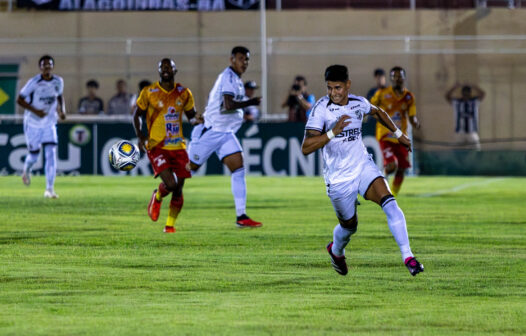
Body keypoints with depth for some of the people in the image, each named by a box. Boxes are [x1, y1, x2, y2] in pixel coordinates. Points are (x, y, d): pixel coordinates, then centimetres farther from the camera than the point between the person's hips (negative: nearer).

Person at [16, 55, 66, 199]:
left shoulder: (58, 81, -3)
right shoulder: (34, 82, -17)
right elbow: (20, 99, -13)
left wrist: (62, 110, -2)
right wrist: (35, 111, -24)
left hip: (49, 124, 3)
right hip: (33, 123, -3)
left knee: (51, 155, -12)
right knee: (33, 155, 7)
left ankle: (49, 189, -11)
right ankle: (26, 170, 44)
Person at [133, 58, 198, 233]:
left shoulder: (184, 93, 6)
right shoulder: (148, 92, -2)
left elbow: (192, 115, 16)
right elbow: (137, 115, 8)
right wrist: (140, 136, -8)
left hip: (178, 147, 3)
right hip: (157, 147, -3)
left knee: (178, 188, 1)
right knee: (170, 183, -20)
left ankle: (170, 224, 19)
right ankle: (157, 198, 15)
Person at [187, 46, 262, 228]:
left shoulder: (235, 79, 15)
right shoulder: (228, 77, -16)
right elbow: (228, 105, -27)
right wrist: (251, 102, -19)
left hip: (226, 134, 9)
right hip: (212, 131, -9)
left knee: (239, 168, -7)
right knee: (191, 168, 1)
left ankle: (241, 216, -11)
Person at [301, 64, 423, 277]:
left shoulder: (359, 103, -2)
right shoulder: (321, 108, -17)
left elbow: (378, 112, 25)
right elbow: (306, 148, -24)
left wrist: (399, 134, 27)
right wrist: (333, 132, -34)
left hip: (363, 166, 3)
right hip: (338, 178, -3)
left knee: (389, 202, -21)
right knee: (349, 225, 11)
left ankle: (407, 257, -23)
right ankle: (336, 251, 47)